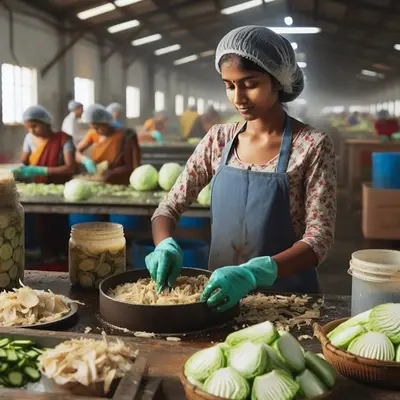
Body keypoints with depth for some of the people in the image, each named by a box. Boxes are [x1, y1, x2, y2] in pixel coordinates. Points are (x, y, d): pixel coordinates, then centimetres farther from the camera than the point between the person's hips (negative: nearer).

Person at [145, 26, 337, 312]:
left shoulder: (312, 145, -10)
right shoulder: (219, 140, 2)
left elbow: (319, 238, -15)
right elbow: (170, 207, 4)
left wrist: (253, 273, -30)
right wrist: (166, 245, -17)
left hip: (288, 298, -2)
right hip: (222, 295, 2)